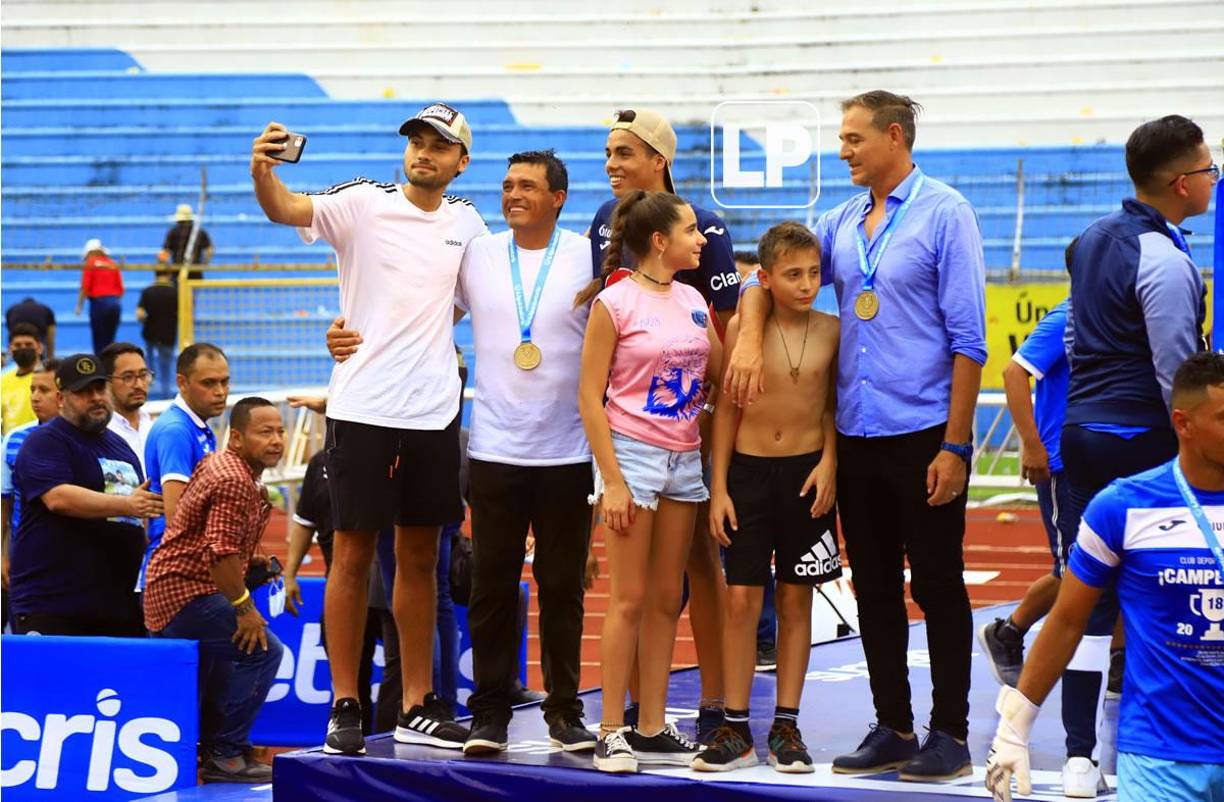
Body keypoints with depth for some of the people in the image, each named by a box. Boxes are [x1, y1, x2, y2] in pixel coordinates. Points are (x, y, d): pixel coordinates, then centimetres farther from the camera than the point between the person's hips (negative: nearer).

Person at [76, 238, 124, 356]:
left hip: (99, 301, -4)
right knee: (110, 341, 10)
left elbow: (85, 287, -5)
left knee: (99, 342, -1)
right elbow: (121, 288, 12)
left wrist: (79, 306, 4)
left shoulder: (90, 264, 2)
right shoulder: (113, 264, 14)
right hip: (116, 302, 4)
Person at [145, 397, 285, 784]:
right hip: (186, 594, -11)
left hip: (169, 593, 11)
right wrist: (244, 608, -21)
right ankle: (227, 755, -16)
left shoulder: (220, 464, 13)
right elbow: (221, 552, -27)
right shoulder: (234, 480, -20)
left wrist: (250, 561, 16)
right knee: (262, 650, -19)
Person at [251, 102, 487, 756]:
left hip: (434, 413, 4)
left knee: (419, 560, 10)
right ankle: (345, 708, 7)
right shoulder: (362, 204, -4)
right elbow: (287, 210, -21)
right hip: (363, 408, -4)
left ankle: (417, 709, 16)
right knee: (353, 556, 0)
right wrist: (263, 173, -42)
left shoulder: (466, 223, 9)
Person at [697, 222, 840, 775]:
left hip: (806, 472, 1)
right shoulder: (742, 328, -5)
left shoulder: (830, 330, -2)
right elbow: (726, 407, 0)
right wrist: (718, 486, -2)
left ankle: (786, 728, 14)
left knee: (796, 600, 7)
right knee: (741, 599, -2)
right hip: (749, 469, -1)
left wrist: (829, 463, -9)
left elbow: (834, 405, 6)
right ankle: (736, 729, 6)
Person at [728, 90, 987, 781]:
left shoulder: (944, 213, -7)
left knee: (938, 588, 1)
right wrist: (748, 341, -3)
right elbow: (766, 279, 19)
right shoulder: (843, 222, 11)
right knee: (875, 592, 11)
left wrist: (955, 445, -14)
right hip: (856, 436, 6)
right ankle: (892, 728, 20)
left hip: (924, 434, -6)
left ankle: (950, 735, 7)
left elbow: (968, 337, -10)